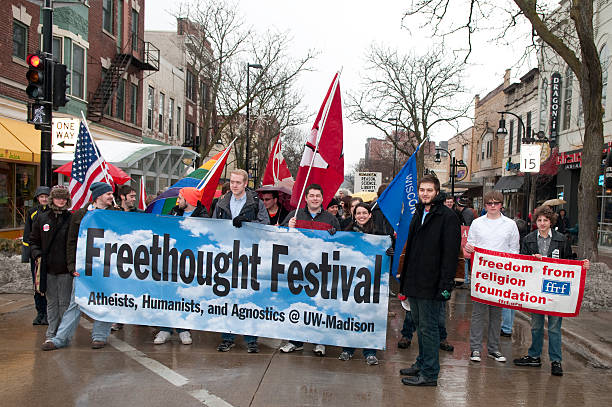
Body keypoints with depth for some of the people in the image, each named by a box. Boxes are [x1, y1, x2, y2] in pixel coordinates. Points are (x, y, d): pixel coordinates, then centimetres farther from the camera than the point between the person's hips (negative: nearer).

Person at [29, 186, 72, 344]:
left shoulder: (72, 219, -1)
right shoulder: (41, 218, 8)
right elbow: (33, 240, 14)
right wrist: (37, 255, -1)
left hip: (65, 269, -2)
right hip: (48, 268, 3)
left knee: (64, 302, 3)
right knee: (51, 302, 10)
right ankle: (51, 334, 18)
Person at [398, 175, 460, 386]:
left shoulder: (447, 217, -11)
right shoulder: (418, 214, 15)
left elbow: (451, 253, -16)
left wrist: (446, 284, -22)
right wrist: (405, 277, 18)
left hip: (431, 285, -8)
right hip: (414, 282, 8)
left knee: (428, 328, -2)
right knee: (420, 325, 17)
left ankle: (429, 373, 7)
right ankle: (422, 363, 30)